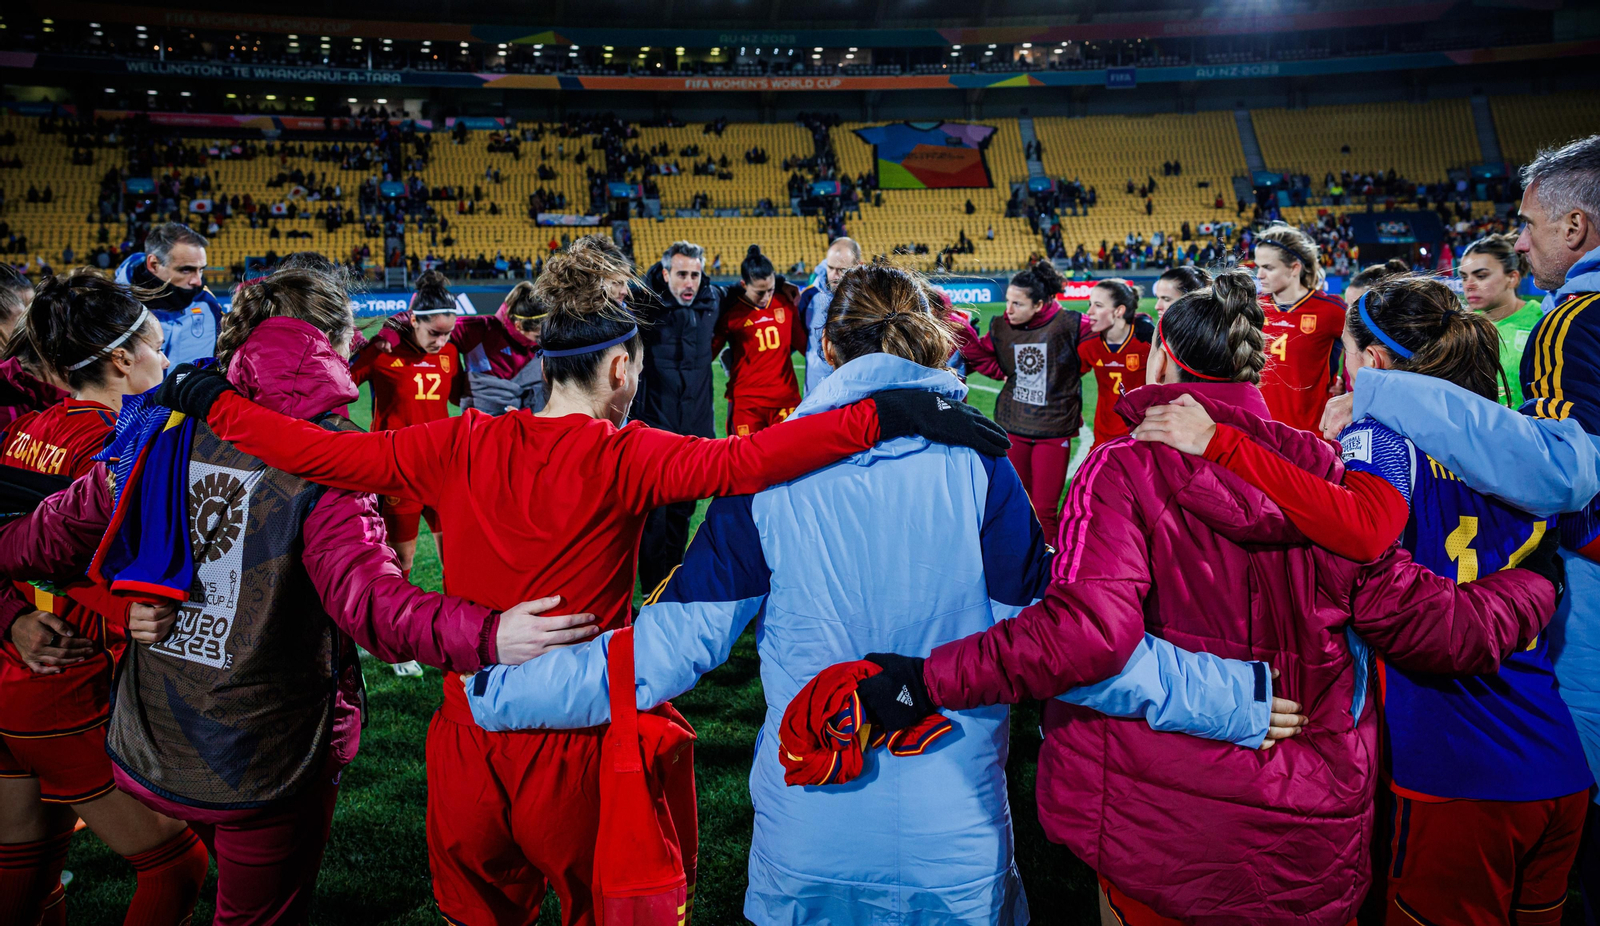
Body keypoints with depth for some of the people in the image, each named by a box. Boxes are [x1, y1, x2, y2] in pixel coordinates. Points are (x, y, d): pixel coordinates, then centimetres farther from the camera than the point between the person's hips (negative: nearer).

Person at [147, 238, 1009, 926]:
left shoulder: (460, 447, -3)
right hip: (574, 757, -3)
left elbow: (319, 451, 1)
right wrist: (887, 414, -33)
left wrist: (212, 402, 16)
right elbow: (740, 462, -30)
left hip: (466, 748, 4)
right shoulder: (621, 459, -15)